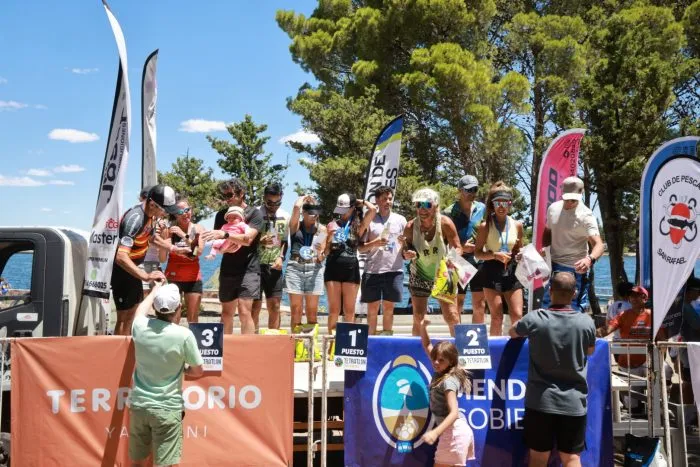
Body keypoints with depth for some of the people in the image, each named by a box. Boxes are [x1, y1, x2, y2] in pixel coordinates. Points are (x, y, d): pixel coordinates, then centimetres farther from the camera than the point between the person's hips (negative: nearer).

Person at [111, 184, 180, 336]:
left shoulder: (151, 215, -4)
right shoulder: (135, 218, -31)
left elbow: (153, 237, 19)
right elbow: (121, 256, -40)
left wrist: (176, 249, 10)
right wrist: (146, 276, -47)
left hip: (132, 268, 9)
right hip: (122, 268, -9)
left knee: (133, 311, 19)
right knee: (124, 315, -3)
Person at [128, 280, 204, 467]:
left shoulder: (140, 327, -4)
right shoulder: (184, 335, -17)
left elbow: (140, 310, 22)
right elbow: (198, 371, -4)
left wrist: (156, 289, 38)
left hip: (138, 405, 5)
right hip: (167, 409, -5)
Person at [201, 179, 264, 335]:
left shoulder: (254, 213, -5)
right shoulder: (221, 215, 8)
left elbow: (247, 239, -19)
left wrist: (224, 235, -32)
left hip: (248, 270, -5)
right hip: (227, 270, 5)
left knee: (244, 312, -13)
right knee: (226, 312, 12)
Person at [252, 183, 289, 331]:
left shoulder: (285, 216, 6)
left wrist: (281, 258, -1)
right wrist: (259, 241, -21)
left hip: (274, 266, 4)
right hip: (256, 265, -4)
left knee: (275, 306, 5)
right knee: (255, 305, -2)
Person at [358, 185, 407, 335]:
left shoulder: (400, 220, 10)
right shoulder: (369, 220, 5)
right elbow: (361, 248, 5)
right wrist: (374, 243, -13)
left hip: (394, 270, 1)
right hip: (372, 270, -1)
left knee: (389, 307, 6)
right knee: (372, 308, 4)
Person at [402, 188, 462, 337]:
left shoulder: (445, 223, -18)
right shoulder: (410, 227, -15)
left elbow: (457, 248, -11)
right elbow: (405, 251, -2)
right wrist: (407, 254, -26)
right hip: (419, 276, 1)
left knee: (452, 316, -5)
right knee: (418, 318, 3)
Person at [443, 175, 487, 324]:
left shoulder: (482, 208, 6)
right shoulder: (449, 212, -5)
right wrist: (461, 248, -17)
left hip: (479, 262, 3)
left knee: (480, 306, 8)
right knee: (457, 306, 5)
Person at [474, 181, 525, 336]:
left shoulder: (517, 225, 6)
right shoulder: (486, 226, -5)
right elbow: (477, 252, -4)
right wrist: (495, 255, -19)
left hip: (511, 271, 3)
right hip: (492, 272, -3)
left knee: (517, 315, -2)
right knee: (497, 317, 1)